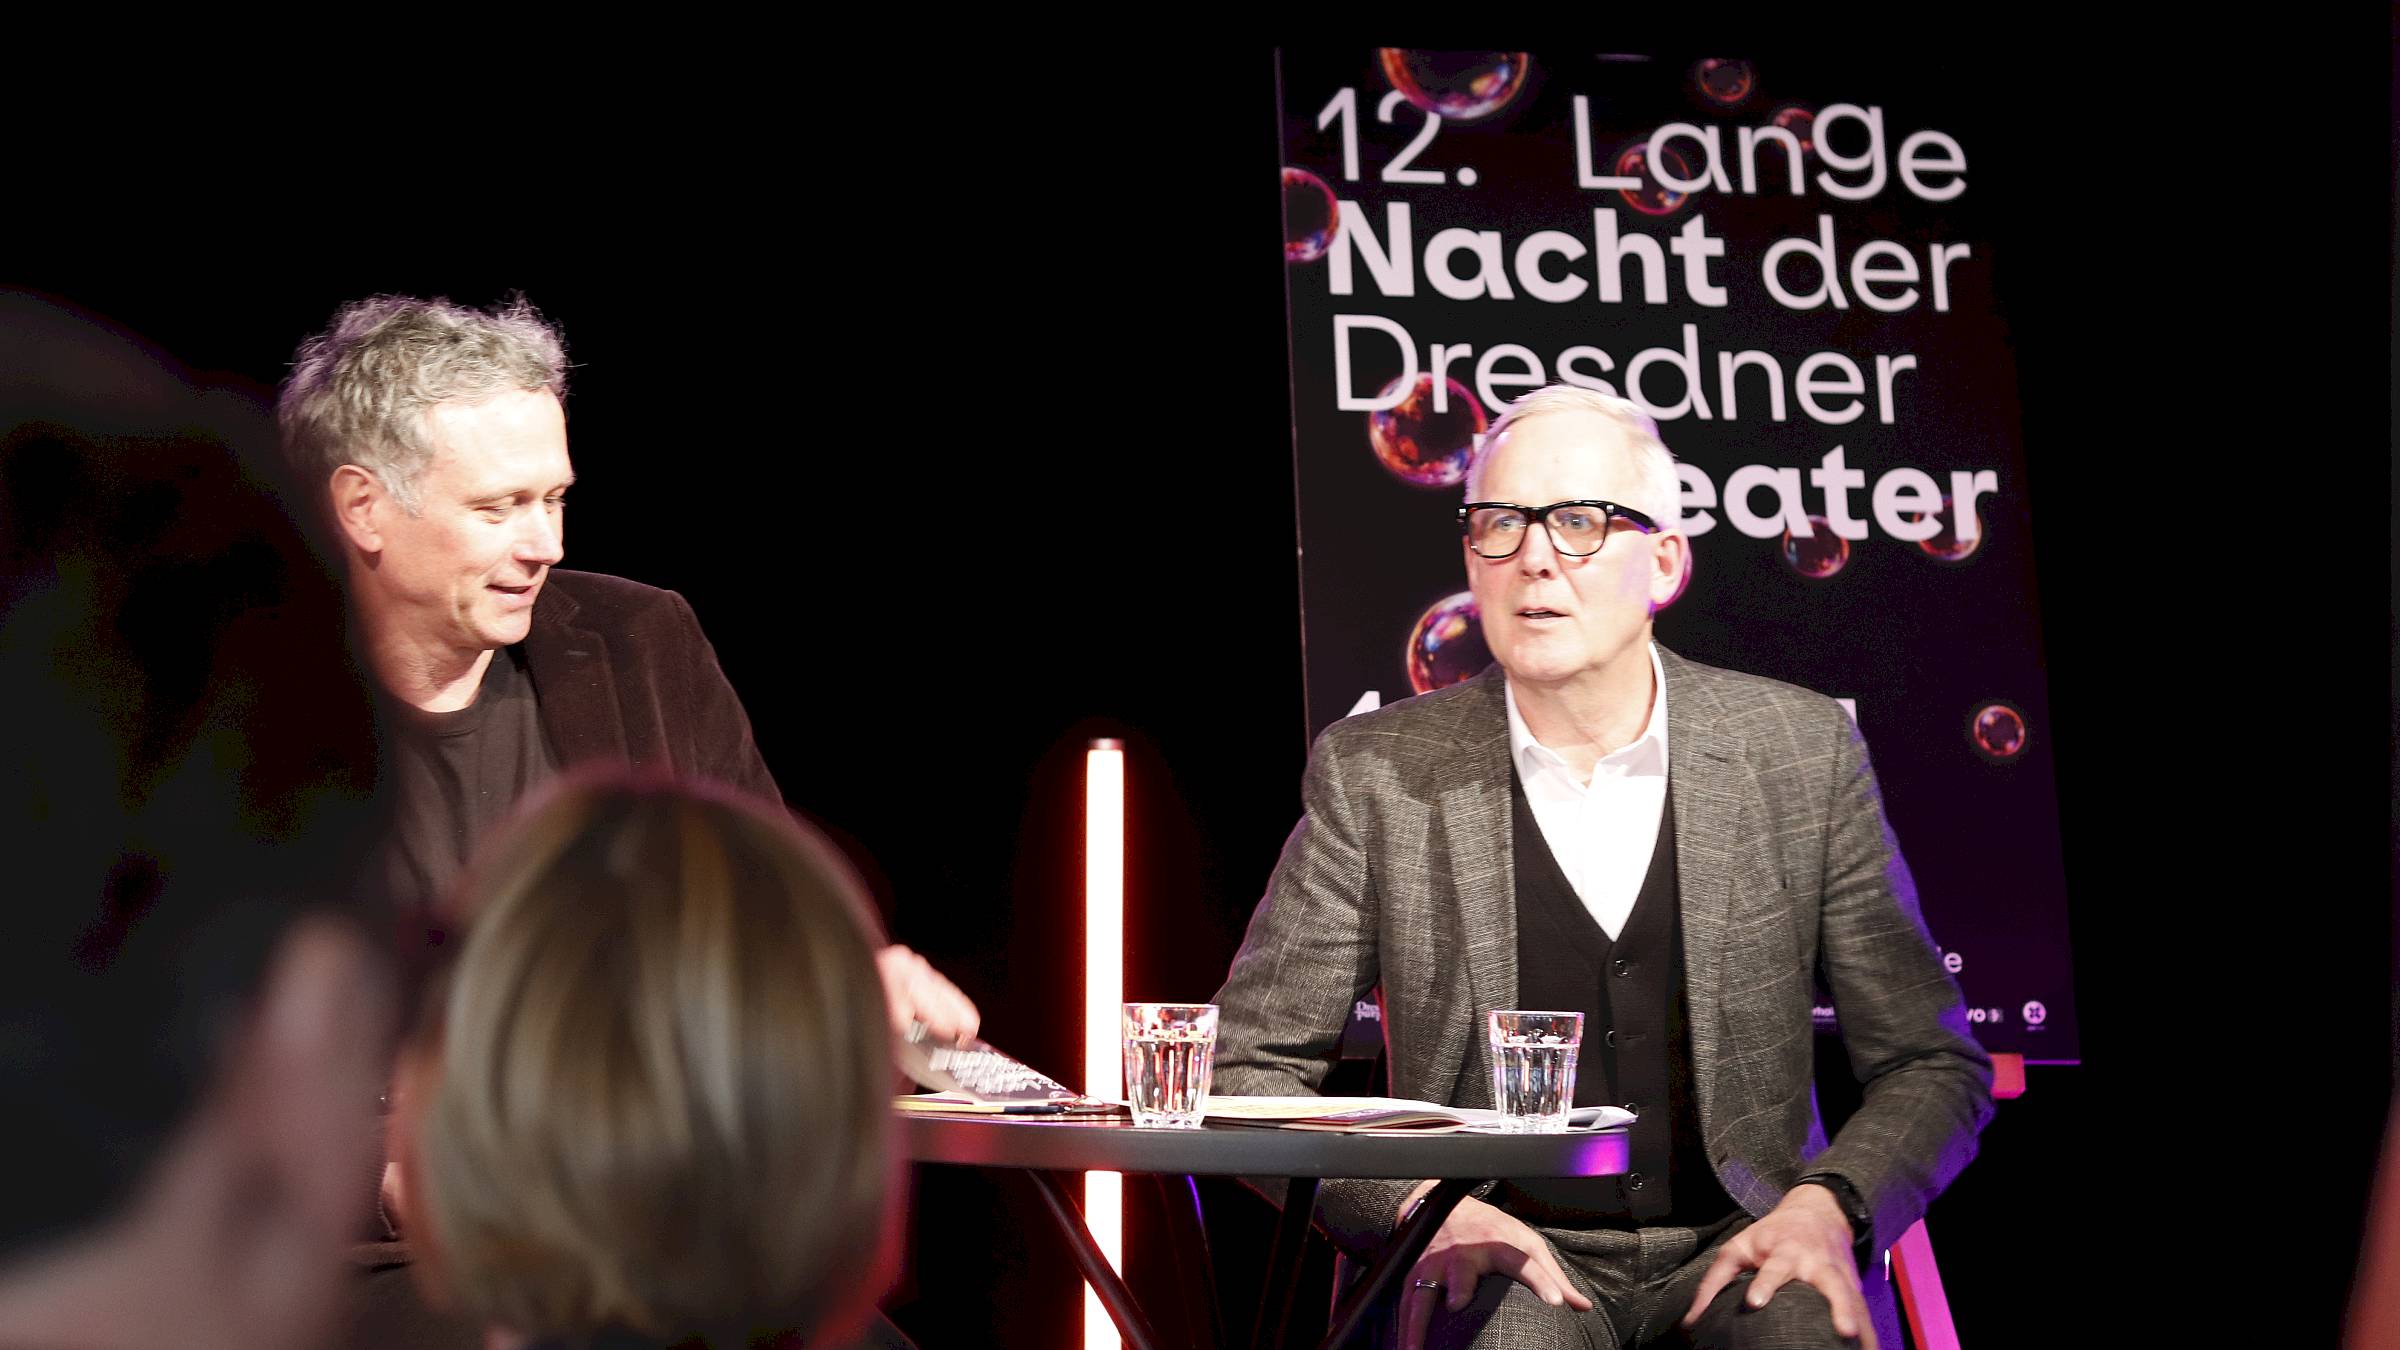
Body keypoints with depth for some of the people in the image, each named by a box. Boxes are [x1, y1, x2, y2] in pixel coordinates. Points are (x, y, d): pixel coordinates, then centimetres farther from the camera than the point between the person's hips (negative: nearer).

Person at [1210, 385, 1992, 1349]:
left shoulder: (1802, 752, 1)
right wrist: (1417, 1203, -15)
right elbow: (1246, 1071, 1)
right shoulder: (1377, 772, -2)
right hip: (1502, 1260, -2)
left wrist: (1828, 1206, -13)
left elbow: (1932, 1063, 7)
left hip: (1742, 1248, 2)